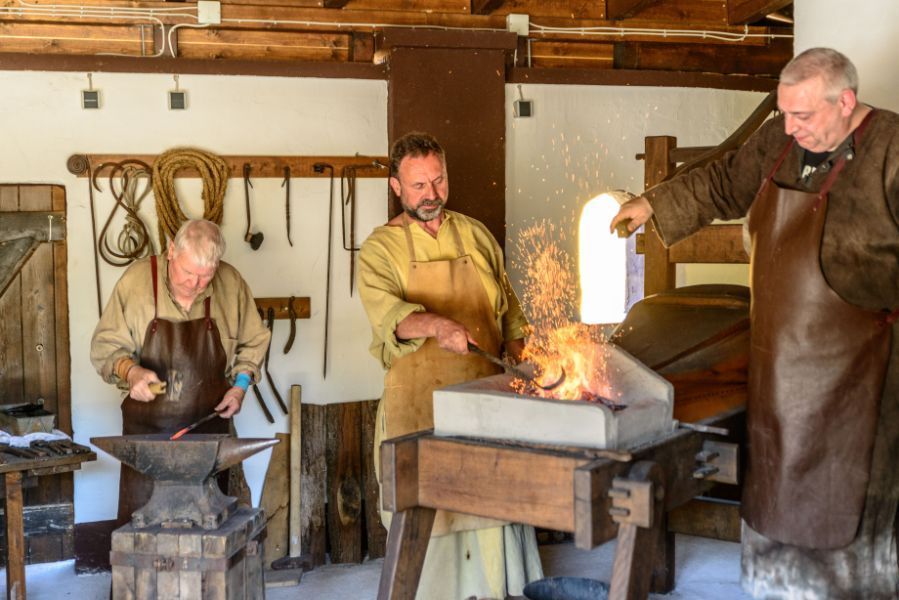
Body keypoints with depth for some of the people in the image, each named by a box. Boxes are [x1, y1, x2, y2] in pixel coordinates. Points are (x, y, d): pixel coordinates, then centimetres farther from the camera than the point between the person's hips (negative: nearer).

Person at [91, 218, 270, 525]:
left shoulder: (231, 284, -4)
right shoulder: (137, 279, -9)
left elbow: (253, 342, 12)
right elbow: (105, 346, -3)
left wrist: (240, 384, 1)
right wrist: (130, 371, -21)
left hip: (209, 428, 1)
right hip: (147, 426, -1)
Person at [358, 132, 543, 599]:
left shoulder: (475, 235, 11)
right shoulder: (380, 249, -1)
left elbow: (508, 312, 15)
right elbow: (385, 311, -20)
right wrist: (435, 324, -39)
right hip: (418, 400, -3)